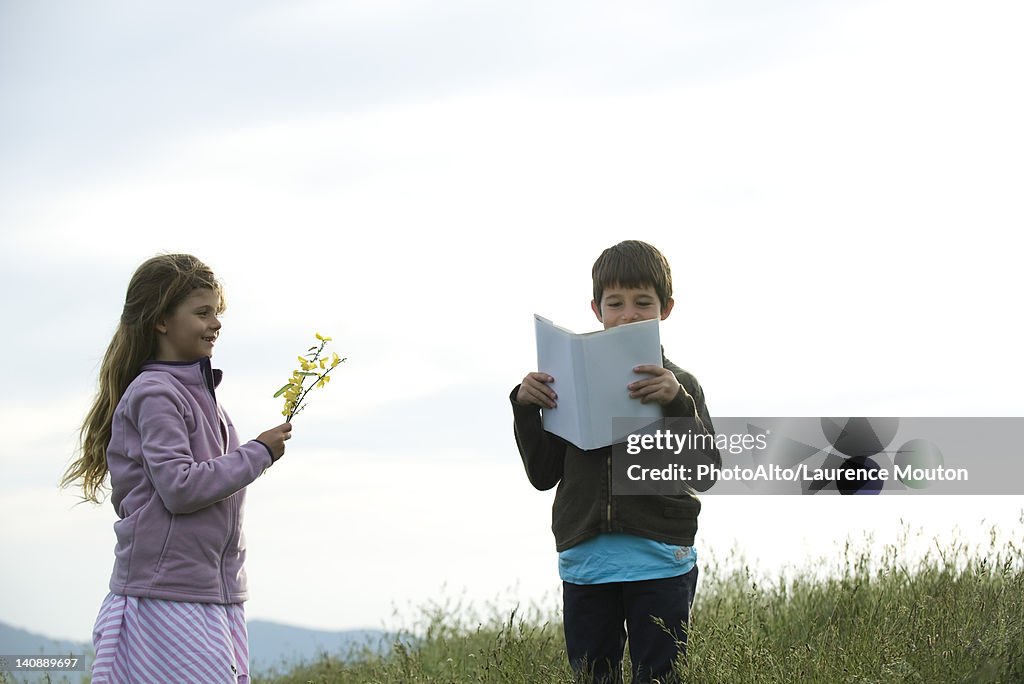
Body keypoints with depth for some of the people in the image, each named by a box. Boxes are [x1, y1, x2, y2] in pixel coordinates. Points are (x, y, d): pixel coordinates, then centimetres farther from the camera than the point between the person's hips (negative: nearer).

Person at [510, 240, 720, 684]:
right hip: (585, 560, 2)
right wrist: (525, 408, -2)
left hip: (659, 563, -2)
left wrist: (677, 403, -20)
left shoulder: (680, 386, 8)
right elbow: (543, 475, 12)